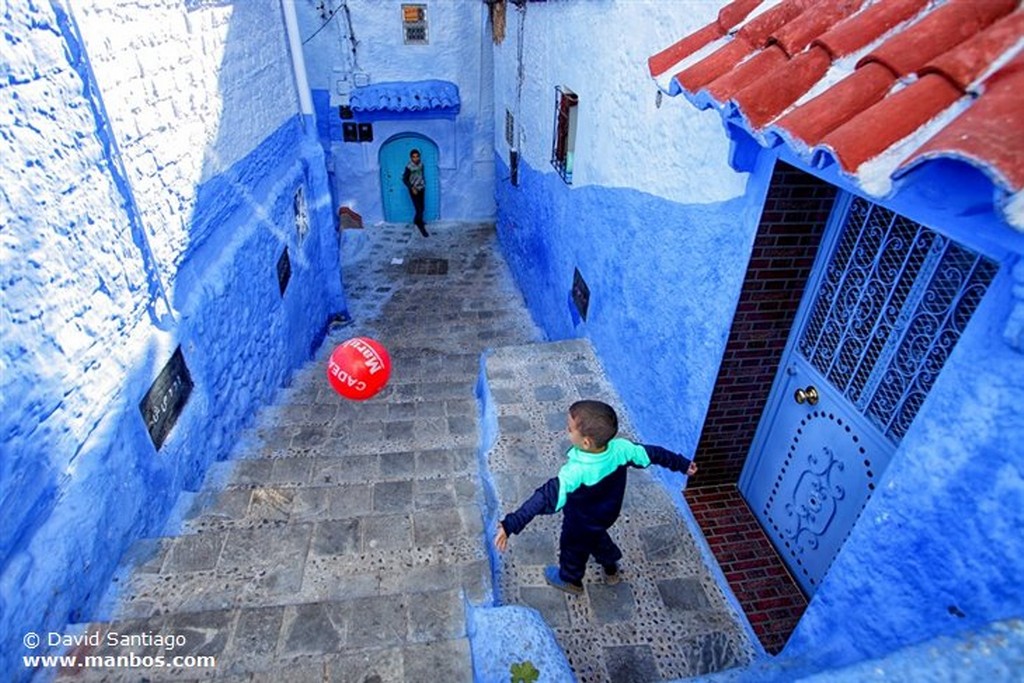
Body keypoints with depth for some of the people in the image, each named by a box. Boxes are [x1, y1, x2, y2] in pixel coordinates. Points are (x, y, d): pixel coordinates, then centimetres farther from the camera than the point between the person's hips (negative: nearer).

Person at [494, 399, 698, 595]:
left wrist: (511, 524, -49)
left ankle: (570, 580, 54)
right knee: (596, 536, 35)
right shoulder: (620, 448, -27)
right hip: (606, 513, 5)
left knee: (573, 546, 25)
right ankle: (611, 569, 59)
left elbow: (547, 498, -48)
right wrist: (683, 464, 3)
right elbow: (653, 453, -13)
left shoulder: (576, 471, -44)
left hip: (580, 523, -5)